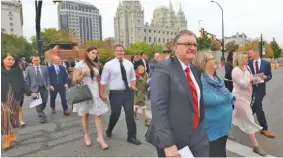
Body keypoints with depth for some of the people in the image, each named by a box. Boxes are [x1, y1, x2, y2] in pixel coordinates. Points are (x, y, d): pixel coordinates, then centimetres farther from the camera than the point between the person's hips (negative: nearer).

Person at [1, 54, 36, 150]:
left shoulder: (17, 71, 5)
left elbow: (22, 83, 4)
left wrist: (30, 92, -7)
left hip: (14, 98, 2)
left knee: (12, 117, 8)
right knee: (5, 117, -1)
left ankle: (11, 136, 22)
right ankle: (8, 139, 8)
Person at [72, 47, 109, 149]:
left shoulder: (96, 66, 11)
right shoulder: (80, 64, -5)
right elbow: (74, 80, -8)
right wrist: (83, 75, -25)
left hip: (95, 92, 4)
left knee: (99, 114, -3)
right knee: (85, 114, 9)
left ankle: (100, 137, 3)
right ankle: (86, 135, 26)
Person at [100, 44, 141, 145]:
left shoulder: (129, 64, 5)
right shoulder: (109, 65, -7)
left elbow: (133, 77, 17)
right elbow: (104, 80, -5)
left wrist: (133, 86, 4)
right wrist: (102, 93, -6)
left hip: (128, 92, 3)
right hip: (115, 93, -3)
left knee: (130, 114, 3)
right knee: (115, 114, 10)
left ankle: (132, 137, 18)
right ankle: (109, 130, 42)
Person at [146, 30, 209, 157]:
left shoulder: (196, 71, 9)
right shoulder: (163, 69, -13)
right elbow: (158, 107, -20)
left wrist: (201, 127, 10)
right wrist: (168, 144, -23)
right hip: (172, 139, -6)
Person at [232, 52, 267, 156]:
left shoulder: (246, 68, 6)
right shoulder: (236, 71, -21)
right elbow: (244, 84, -28)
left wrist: (254, 79, -3)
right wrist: (246, 72, -22)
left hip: (245, 96, 9)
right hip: (240, 97, -9)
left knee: (237, 117, 21)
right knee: (249, 121, -4)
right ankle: (255, 146, 5)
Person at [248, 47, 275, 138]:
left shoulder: (266, 63, 1)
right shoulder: (248, 63, -2)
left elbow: (270, 76, 5)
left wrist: (265, 77, -17)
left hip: (261, 88, 2)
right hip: (251, 87, -2)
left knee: (255, 106, 13)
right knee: (258, 107, -3)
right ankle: (264, 128, 6)